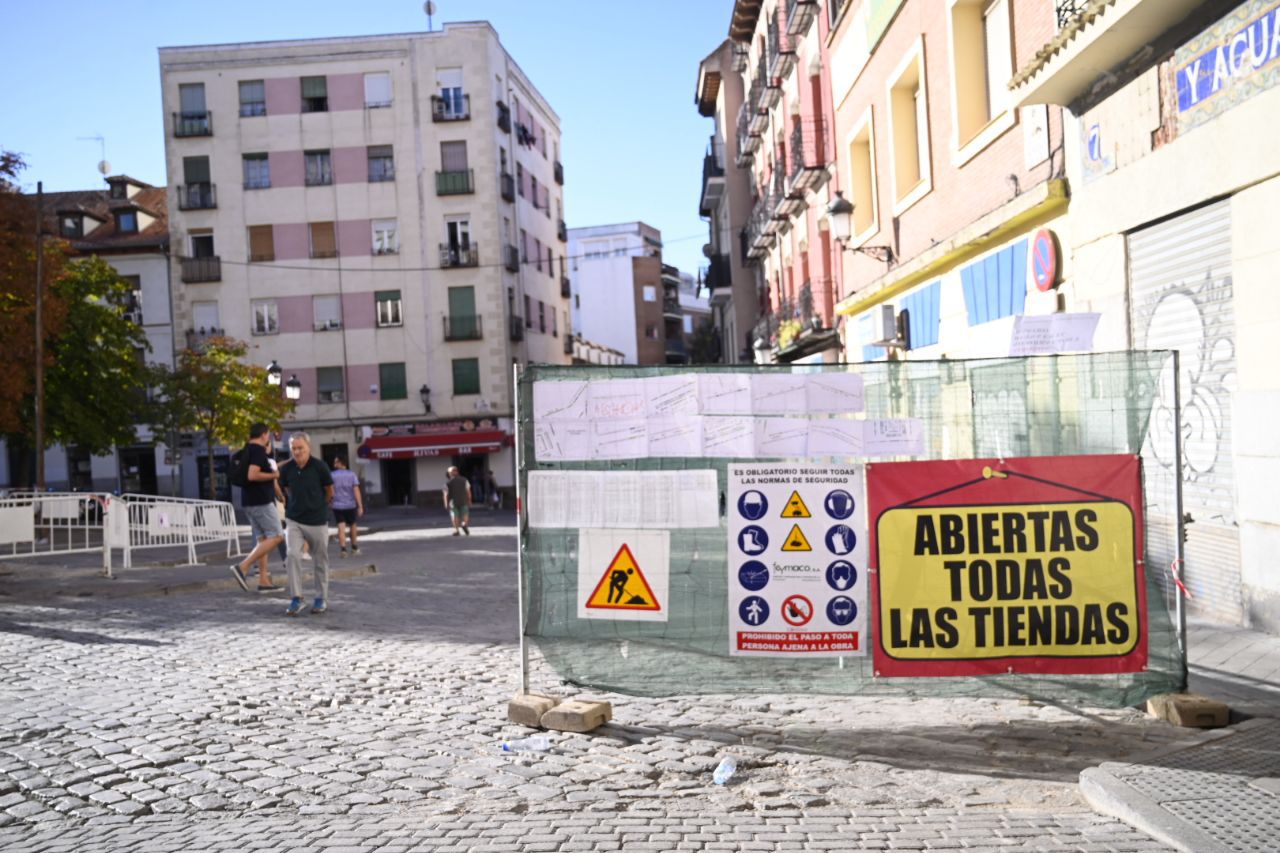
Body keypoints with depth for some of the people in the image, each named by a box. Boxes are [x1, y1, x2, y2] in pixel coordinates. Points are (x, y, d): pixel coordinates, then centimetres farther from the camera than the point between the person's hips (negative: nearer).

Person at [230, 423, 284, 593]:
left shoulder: (246, 451, 15)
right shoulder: (258, 451, -14)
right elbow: (252, 475, -26)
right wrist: (274, 475, -12)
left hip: (249, 501, 10)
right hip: (261, 501, -10)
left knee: (262, 539, 11)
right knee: (276, 536, -9)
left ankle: (264, 580, 9)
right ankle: (243, 567, -16)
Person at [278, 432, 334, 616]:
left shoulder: (319, 466, -11)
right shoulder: (286, 469, -3)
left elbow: (329, 492, 4)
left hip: (317, 521, -2)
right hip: (294, 520, 2)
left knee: (320, 561, 7)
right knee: (293, 556, -13)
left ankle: (321, 599, 20)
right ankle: (296, 599, -6)